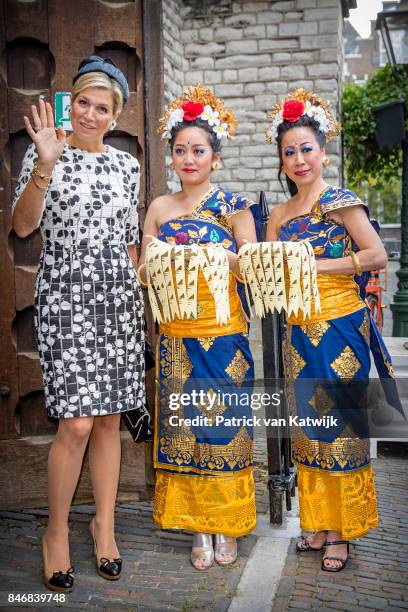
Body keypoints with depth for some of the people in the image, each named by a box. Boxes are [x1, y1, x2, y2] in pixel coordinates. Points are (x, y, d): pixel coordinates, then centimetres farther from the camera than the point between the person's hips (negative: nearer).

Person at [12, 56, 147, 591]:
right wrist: (44, 165, -22)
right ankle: (56, 531, 15)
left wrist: (133, 294, 14)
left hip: (118, 296, 4)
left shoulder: (126, 164, 12)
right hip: (65, 295, -3)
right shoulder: (47, 152, 2)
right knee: (77, 422, -9)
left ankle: (105, 524, 25)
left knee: (109, 418, 7)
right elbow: (22, 226, -11)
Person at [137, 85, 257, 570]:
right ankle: (198, 528, 20)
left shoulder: (233, 206, 1)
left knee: (224, 421, 4)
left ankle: (226, 526, 20)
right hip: (176, 334, 3)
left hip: (225, 333, -2)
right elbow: (142, 273, 8)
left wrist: (220, 257, -20)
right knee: (184, 422, 6)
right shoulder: (159, 208, 8)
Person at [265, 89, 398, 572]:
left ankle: (342, 532, 16)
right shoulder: (280, 214, 12)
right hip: (299, 330, 6)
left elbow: (376, 255, -13)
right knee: (309, 424, 11)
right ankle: (320, 524, 25)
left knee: (340, 424, 2)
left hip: (340, 327, -6)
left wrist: (316, 265, -15)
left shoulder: (339, 202, -5)